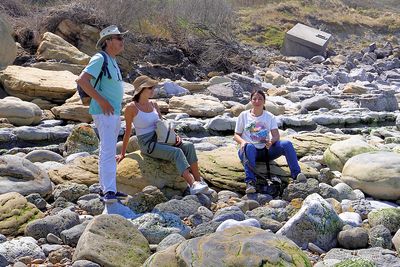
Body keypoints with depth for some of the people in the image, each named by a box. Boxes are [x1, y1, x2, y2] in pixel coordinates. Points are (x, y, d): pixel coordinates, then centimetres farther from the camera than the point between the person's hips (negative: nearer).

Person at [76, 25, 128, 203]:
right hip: (104, 113, -10)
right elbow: (82, 80, -24)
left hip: (114, 112, 10)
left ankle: (107, 188, 20)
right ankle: (109, 190, -17)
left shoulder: (112, 61, 15)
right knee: (108, 150, -15)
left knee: (109, 150, 13)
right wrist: (101, 101, -22)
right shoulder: (99, 59, -13)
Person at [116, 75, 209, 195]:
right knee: (177, 152, -30)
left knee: (188, 146, -18)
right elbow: (128, 131, 0)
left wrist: (174, 135, -3)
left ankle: (199, 181, -22)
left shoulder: (154, 105, 11)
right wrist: (122, 154, 5)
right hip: (147, 144, -6)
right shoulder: (131, 108, -7)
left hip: (160, 140, 6)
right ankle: (193, 185, -37)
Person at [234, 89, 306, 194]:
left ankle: (296, 173, -26)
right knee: (249, 146, -40)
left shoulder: (269, 116, 11)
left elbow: (276, 135, 0)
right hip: (250, 150, -2)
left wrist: (271, 141, -25)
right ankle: (250, 181, -50)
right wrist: (242, 141, -19)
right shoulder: (244, 115, 7)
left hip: (266, 150, 2)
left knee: (287, 144, -23)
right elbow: (236, 135, 6)